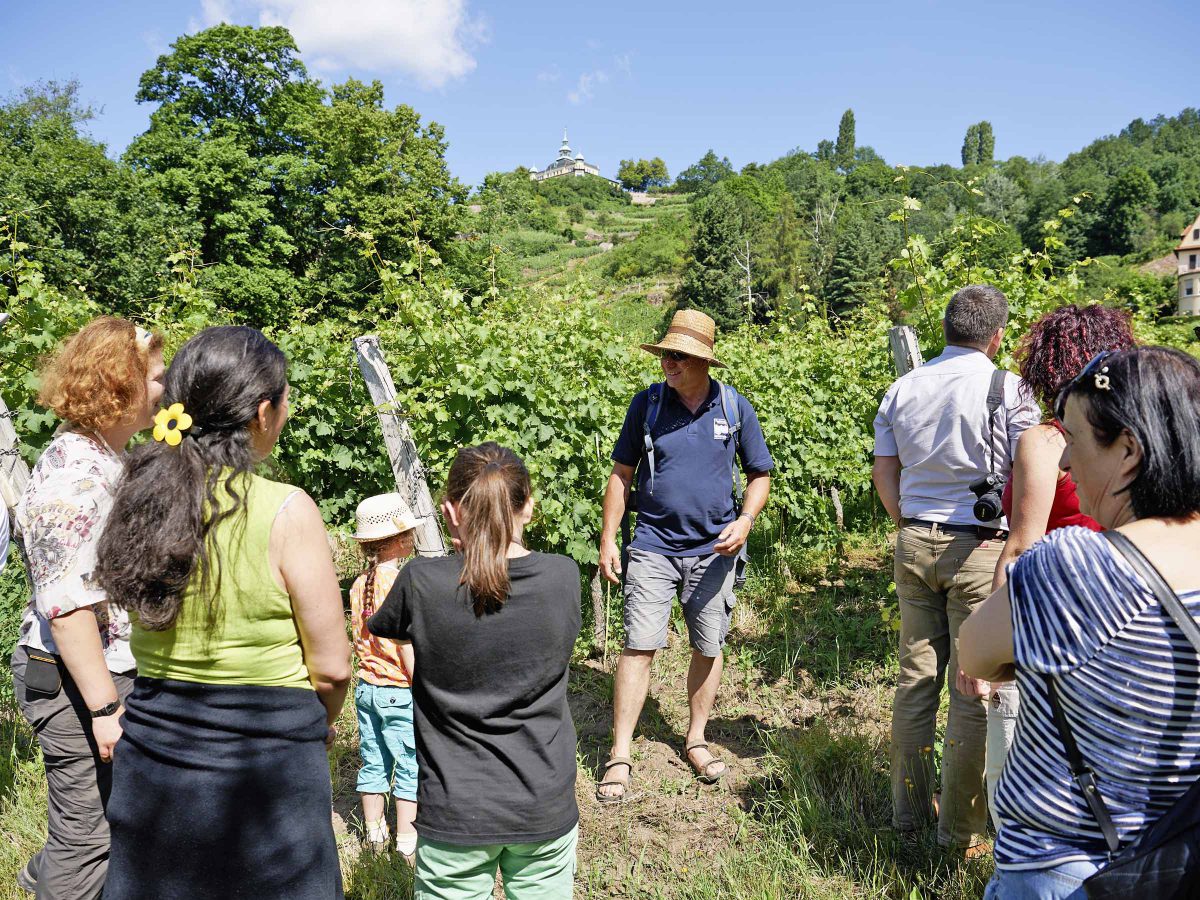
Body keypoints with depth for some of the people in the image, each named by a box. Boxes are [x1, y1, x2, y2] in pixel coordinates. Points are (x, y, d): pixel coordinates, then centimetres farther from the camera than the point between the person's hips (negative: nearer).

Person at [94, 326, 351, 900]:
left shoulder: (142, 498, -2)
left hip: (150, 754, 6)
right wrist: (318, 724, 7)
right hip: (264, 764, -5)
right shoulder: (286, 512, -19)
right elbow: (332, 667, -12)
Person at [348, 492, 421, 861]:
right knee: (411, 767, 5)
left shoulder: (359, 585, 3)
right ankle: (407, 842, 13)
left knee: (373, 763, 17)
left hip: (366, 687, 7)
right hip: (399, 691, -7)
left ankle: (374, 833, 29)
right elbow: (408, 648, -18)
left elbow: (361, 640, 10)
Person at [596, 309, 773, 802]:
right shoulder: (647, 403, -1)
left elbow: (760, 474, 8)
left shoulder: (735, 408, 0)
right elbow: (621, 474, 4)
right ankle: (619, 757, 4)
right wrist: (608, 539, 0)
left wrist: (745, 520, -10)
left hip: (713, 551, 1)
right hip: (653, 548, -1)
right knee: (639, 647, -6)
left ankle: (696, 740, 30)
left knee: (708, 649, 10)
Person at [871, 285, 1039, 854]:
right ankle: (960, 831, 14)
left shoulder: (903, 388, 6)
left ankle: (909, 812, 24)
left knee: (916, 678, 13)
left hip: (914, 543, 5)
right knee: (974, 689, 4)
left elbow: (883, 472, 9)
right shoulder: (1007, 389, -8)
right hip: (980, 548, -5)